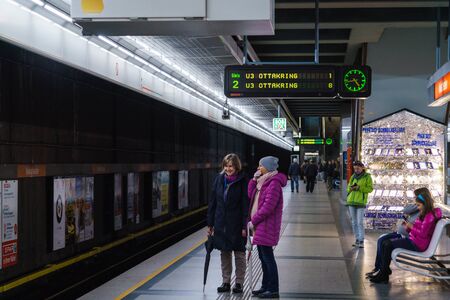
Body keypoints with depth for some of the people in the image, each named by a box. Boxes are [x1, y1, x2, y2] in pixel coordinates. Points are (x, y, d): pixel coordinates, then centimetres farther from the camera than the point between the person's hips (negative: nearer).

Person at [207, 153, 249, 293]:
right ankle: (226, 282, 21)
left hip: (236, 224, -4)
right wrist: (210, 224, 6)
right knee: (224, 253, 11)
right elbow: (212, 202, 7)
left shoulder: (242, 182, -8)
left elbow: (246, 205, -10)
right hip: (221, 223, 4)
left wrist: (245, 226, -14)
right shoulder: (219, 179, 3)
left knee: (239, 254, 6)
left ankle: (239, 283, 16)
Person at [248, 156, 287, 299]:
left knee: (267, 257, -5)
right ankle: (266, 286, 24)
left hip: (267, 226, -10)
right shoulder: (263, 181, 15)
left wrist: (254, 220, -15)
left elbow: (268, 207, -21)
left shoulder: (274, 183, -16)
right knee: (263, 256, 15)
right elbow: (250, 195, 11)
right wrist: (254, 179, 1)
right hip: (260, 225, 10)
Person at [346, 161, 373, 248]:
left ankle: (361, 242, -9)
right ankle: (357, 240, 13)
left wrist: (359, 188, -18)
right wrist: (351, 188, -9)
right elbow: (348, 188, 14)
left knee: (360, 222, -11)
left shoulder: (367, 177, -2)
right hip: (351, 201, 5)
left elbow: (370, 188, -8)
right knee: (354, 222, 7)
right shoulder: (353, 177, 12)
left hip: (361, 202, -5)